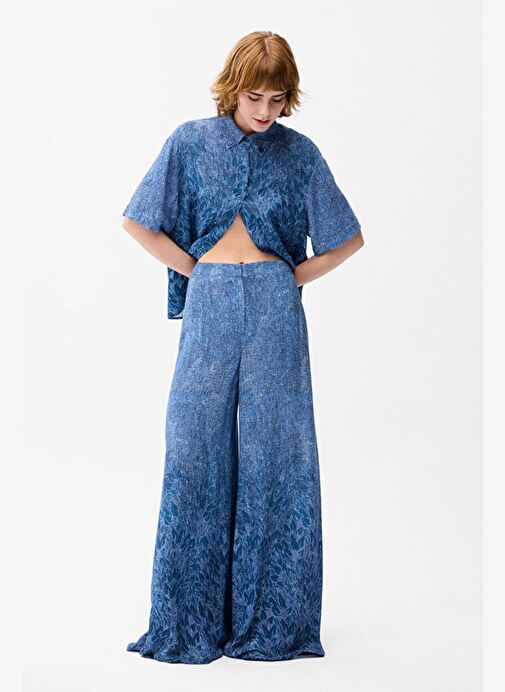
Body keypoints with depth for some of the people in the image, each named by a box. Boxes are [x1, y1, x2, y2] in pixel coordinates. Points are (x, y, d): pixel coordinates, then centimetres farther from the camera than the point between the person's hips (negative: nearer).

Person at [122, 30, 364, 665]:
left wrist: (297, 275, 5)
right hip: (208, 306, 0)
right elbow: (138, 221, 11)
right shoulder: (190, 142, 7)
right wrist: (192, 268, 5)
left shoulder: (299, 153, 8)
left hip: (274, 307, 0)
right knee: (195, 452, -1)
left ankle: (272, 620, 9)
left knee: (274, 453, 0)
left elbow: (348, 238, 14)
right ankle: (191, 620, 8)